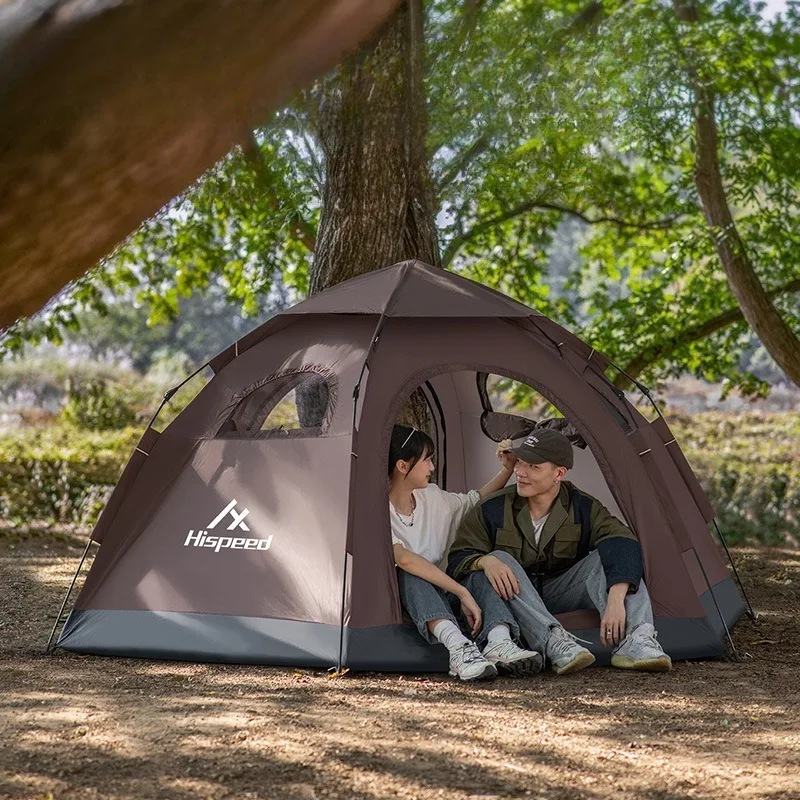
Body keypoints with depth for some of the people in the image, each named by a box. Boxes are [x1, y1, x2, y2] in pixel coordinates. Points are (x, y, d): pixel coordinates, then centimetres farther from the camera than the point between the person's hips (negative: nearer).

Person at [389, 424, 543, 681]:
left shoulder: (433, 498, 7)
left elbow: (477, 501, 26)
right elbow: (403, 558, -33)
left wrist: (507, 469, 10)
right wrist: (462, 593, -39)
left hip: (439, 594, 6)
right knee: (409, 576, -38)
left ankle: (499, 642, -44)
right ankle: (458, 647, -58)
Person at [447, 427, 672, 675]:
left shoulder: (584, 508, -11)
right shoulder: (493, 510, -13)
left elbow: (622, 544, -27)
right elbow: (458, 559, -12)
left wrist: (616, 598, -47)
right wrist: (484, 561, -39)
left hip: (558, 595, 1)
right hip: (508, 599, -1)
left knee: (606, 557, -24)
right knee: (500, 560, -35)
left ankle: (635, 641, -44)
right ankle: (554, 642, -50)